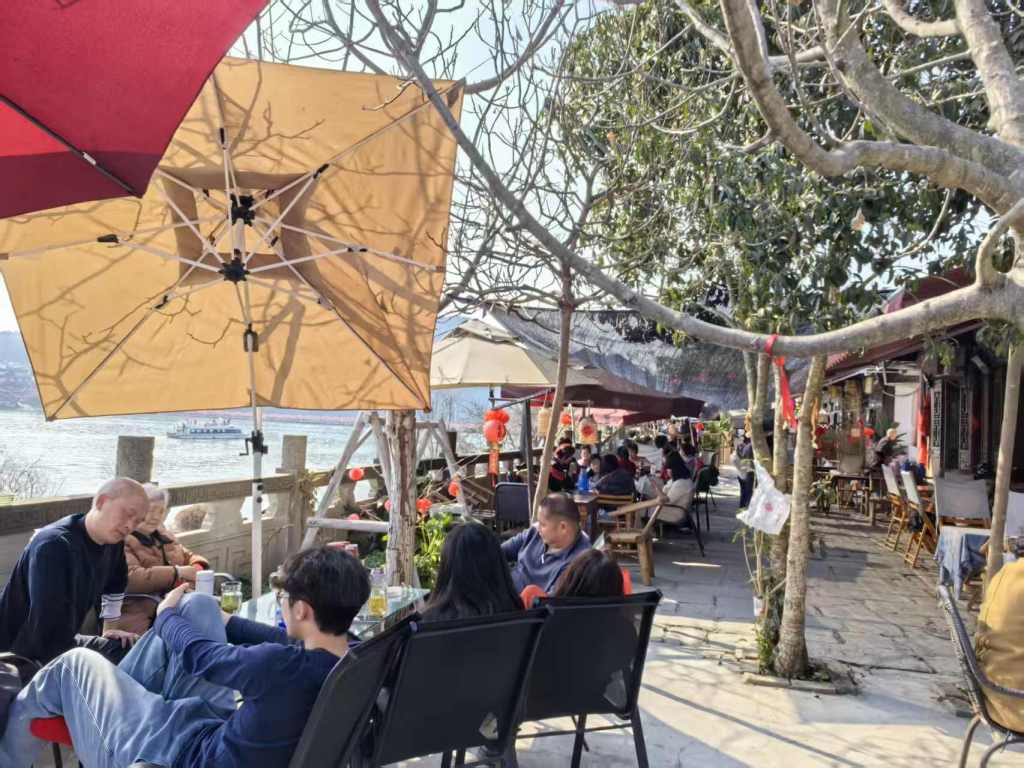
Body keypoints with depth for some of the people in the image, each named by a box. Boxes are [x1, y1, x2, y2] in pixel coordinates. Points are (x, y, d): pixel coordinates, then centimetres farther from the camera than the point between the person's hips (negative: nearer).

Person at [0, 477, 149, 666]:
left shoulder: (112, 540, -5)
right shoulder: (53, 546, -29)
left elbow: (114, 584, 18)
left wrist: (110, 630, 22)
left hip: (62, 643, 8)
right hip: (21, 656, -8)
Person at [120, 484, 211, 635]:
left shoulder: (163, 536, 23)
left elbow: (188, 556, 30)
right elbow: (131, 578, -18)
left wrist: (197, 568, 5)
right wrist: (177, 572, -20)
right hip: (141, 618, -8)